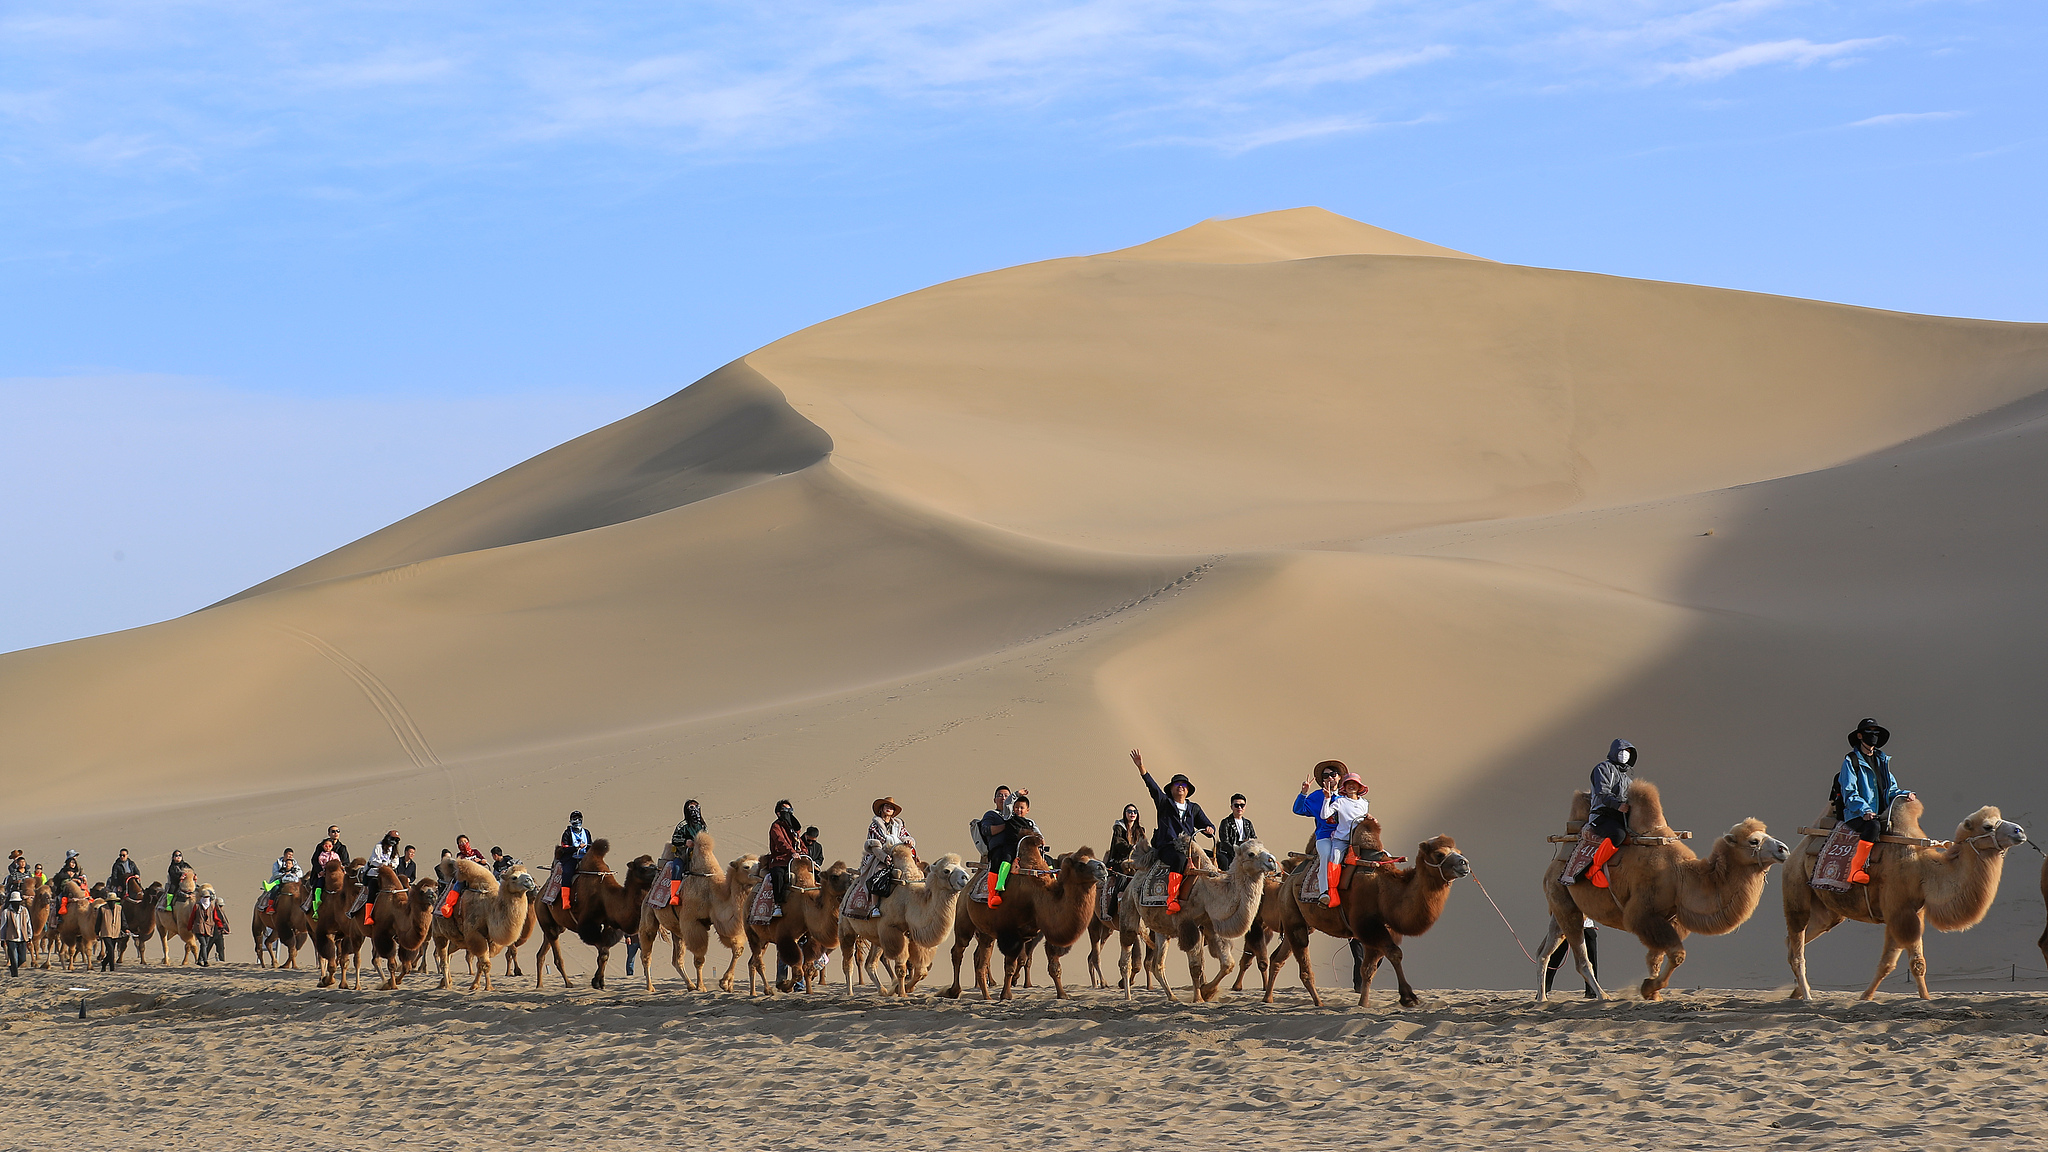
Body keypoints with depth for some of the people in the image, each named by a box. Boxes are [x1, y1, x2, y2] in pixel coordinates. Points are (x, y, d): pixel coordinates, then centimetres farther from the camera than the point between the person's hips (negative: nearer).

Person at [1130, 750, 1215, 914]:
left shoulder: (1194, 808, 25)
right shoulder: (1164, 803, 14)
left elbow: (1207, 824, 22)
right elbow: (1153, 788, 0)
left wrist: (1209, 829, -5)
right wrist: (1141, 768, -15)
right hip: (1166, 848, -5)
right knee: (1179, 858, -38)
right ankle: (1172, 898, -45)